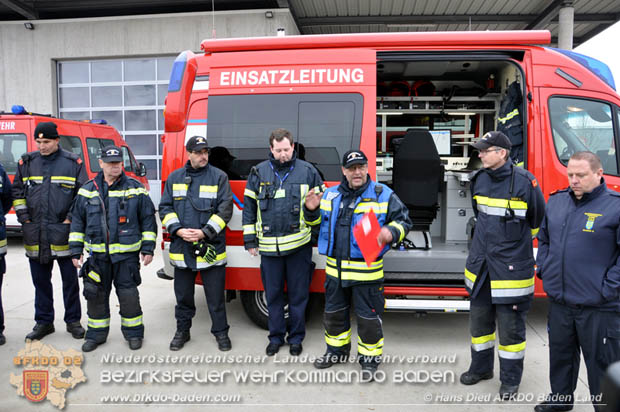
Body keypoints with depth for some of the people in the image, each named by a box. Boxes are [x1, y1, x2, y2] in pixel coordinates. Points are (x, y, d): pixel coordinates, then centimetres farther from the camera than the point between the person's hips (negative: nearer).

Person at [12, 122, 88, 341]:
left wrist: (71, 218, -6)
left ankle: (73, 321, 20)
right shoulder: (27, 162, 7)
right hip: (35, 234, 3)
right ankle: (43, 322, 25)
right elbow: (17, 191, 13)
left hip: (63, 233, -3)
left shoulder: (73, 163, -1)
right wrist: (24, 218, 3)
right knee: (40, 280, 12)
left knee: (70, 280, 6)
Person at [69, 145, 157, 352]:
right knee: (96, 295, 11)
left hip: (127, 253, -2)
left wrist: (148, 248, -3)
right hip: (97, 254, 3)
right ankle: (96, 334, 28)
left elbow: (148, 220, 1)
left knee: (128, 294, 4)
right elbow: (77, 221, 10)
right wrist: (75, 250, 6)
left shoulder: (135, 188, 0)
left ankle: (133, 332, 21)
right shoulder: (88, 190, 7)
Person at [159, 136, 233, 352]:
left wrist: (204, 232, -15)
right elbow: (165, 207, 8)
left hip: (211, 248, -3)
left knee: (216, 295, 5)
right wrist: (177, 230, -8)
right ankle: (182, 331, 32)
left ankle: (221, 332, 21)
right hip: (181, 248, 3)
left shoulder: (219, 177, -1)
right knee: (183, 294, 15)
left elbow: (225, 209, -6)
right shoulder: (175, 177, 9)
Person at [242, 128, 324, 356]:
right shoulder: (258, 172, 6)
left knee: (298, 294, 9)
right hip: (269, 246, 2)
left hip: (299, 245, -1)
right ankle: (276, 337, 29)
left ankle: (296, 337, 26)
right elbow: (249, 207, 9)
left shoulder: (307, 171, 2)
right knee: (273, 294, 12)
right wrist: (250, 240, 6)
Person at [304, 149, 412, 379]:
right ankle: (337, 350, 39)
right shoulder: (331, 195, 8)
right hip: (335, 269, 4)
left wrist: (391, 232, -21)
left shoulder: (383, 195, -4)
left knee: (368, 317, 6)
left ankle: (370, 358, 25)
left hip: (366, 271, -4)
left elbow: (403, 220, -1)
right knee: (334, 312, 18)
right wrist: (312, 210, -3)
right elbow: (318, 220, 19)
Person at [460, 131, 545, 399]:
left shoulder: (524, 181, -13)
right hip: (480, 266, 6)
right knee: (479, 321, 16)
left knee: (511, 326, 6)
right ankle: (481, 367, 36)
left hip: (511, 268, -5)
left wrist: (517, 240, 13)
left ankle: (510, 379, 25)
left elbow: (538, 218, 1)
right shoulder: (479, 180, 4)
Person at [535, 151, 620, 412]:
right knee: (560, 354, 21)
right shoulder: (556, 201, 6)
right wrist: (544, 270, 8)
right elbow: (543, 238, 18)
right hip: (558, 301, 6)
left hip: (598, 307, -5)